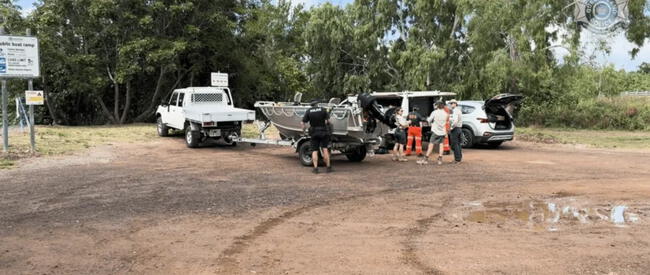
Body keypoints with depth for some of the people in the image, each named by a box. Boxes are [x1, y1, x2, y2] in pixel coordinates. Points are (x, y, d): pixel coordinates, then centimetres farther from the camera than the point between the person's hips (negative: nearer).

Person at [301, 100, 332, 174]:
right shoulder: (323, 109, 0)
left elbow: (303, 123, -2)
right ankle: (328, 167, 2)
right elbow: (328, 121, -4)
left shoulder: (308, 111, 1)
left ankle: (315, 168, -2)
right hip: (323, 132, 0)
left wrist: (304, 129, 16)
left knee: (314, 151, 5)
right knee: (325, 149, 4)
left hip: (314, 133, 0)